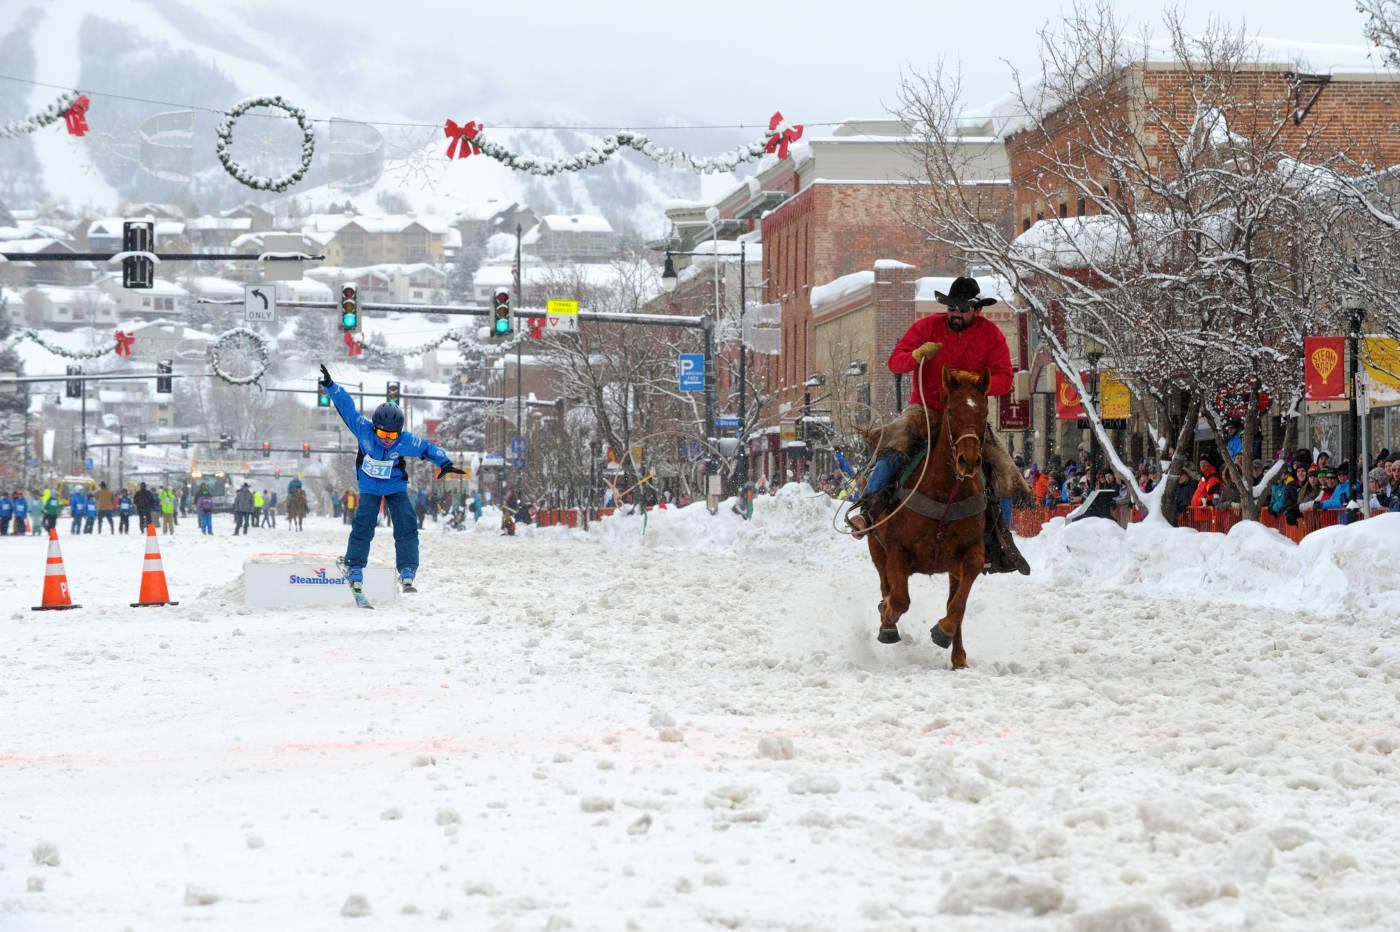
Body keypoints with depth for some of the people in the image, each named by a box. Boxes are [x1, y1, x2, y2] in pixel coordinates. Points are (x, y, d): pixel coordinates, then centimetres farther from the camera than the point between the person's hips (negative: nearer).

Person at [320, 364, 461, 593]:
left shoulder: (406, 442, -22)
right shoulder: (364, 429, -23)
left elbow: (427, 448, -4)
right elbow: (347, 406, -16)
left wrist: (445, 464, -3)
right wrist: (330, 385, -19)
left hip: (396, 485, 0)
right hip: (369, 486, 0)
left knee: (407, 525, -14)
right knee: (363, 524, -15)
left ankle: (407, 572, -11)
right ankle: (354, 570, -2)